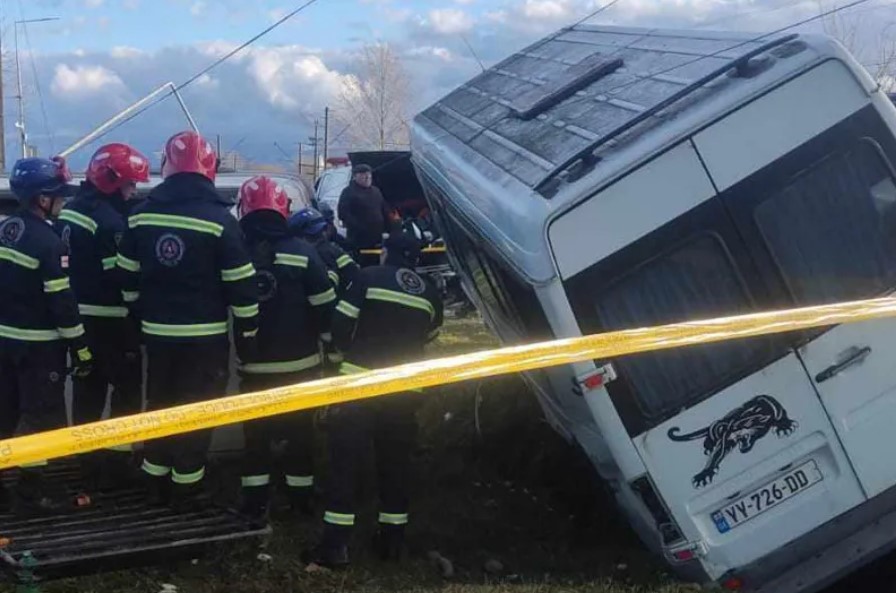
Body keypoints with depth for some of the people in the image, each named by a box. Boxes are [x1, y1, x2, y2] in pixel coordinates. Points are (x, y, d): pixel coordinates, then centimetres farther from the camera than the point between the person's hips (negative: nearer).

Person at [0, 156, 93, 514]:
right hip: (38, 343, -8)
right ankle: (31, 489, 8)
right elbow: (61, 302, -19)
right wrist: (81, 348, -13)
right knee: (41, 414, 2)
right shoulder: (48, 242, -19)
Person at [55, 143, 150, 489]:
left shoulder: (69, 211, 8)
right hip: (110, 322, -9)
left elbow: (65, 265, 13)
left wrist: (75, 305, 18)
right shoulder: (110, 220, -21)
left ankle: (89, 461, 27)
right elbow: (123, 278, -22)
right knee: (127, 390, 3)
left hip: (80, 318, 9)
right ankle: (116, 462, 6)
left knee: (88, 390, 17)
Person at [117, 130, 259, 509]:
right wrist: (247, 332, -2)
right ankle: (185, 489, 13)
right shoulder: (219, 218, -13)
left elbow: (128, 278, 8)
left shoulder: (142, 214, 0)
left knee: (159, 404, 17)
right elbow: (240, 285, -12)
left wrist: (140, 317, 20)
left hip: (158, 331, 4)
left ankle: (156, 483, 26)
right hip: (205, 334, -4)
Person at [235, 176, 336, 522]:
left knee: (256, 431, 13)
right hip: (299, 364, -1)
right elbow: (325, 308, -9)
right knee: (300, 429, 14)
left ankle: (255, 501, 15)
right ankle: (301, 497, 23)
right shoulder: (302, 254, -13)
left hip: (254, 366, 1)